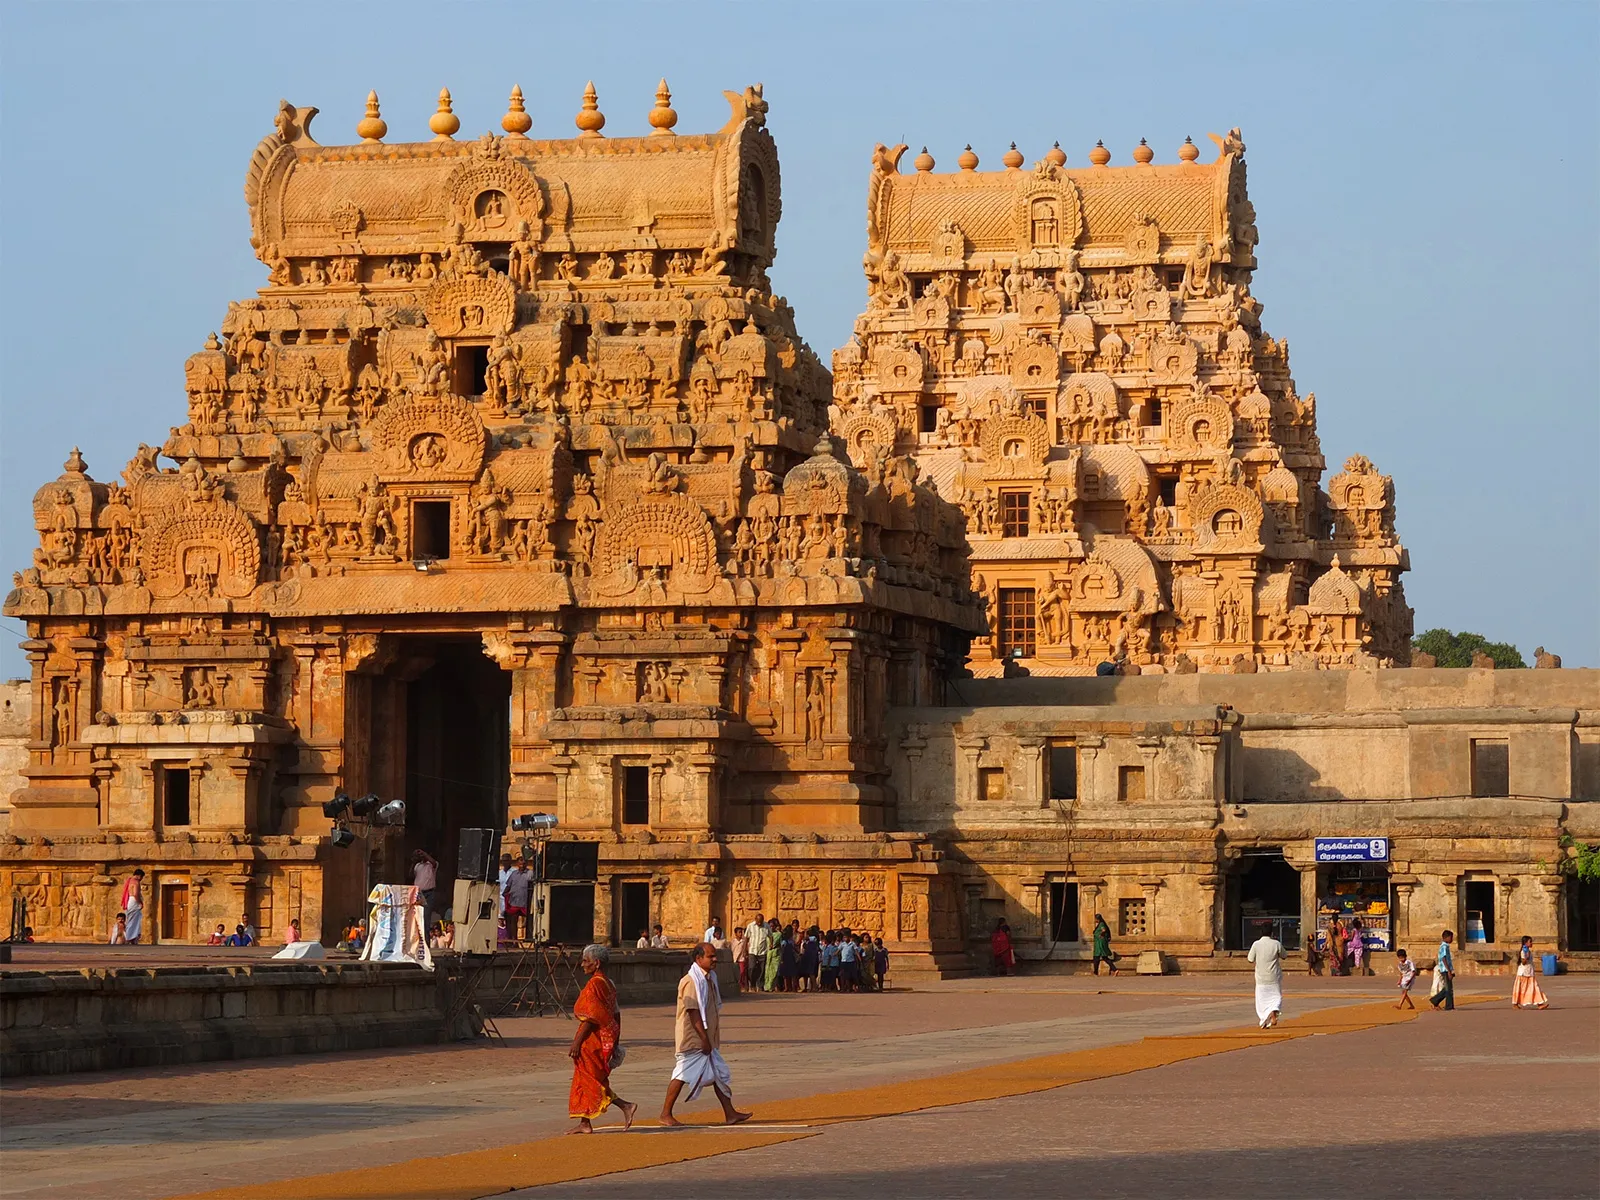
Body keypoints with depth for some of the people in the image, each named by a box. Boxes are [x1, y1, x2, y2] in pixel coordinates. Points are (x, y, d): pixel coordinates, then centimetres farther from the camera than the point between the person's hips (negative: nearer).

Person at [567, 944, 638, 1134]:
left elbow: (590, 1018, -21)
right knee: (583, 1081, 12)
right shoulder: (608, 983, 12)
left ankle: (626, 1106, -8)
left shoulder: (594, 985, -17)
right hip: (606, 1038, 10)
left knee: (591, 1082, -4)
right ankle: (584, 1124, 12)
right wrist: (615, 1043, 20)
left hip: (593, 1039, -10)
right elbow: (616, 1015, 15)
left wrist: (577, 1043, -19)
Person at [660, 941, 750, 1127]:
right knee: (682, 1076, -5)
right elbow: (693, 1011, -21)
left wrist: (709, 1039, 19)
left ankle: (730, 1113, 11)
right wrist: (704, 1038, -22)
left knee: (720, 1074, 8)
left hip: (707, 1040, 10)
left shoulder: (709, 979, 13)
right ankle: (666, 1114, 2)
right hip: (692, 1040, -10)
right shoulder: (692, 981, -17)